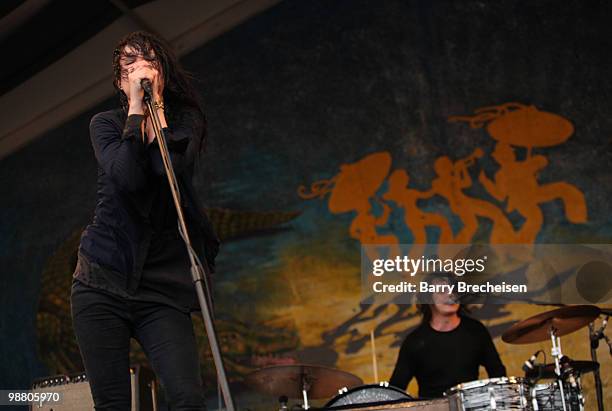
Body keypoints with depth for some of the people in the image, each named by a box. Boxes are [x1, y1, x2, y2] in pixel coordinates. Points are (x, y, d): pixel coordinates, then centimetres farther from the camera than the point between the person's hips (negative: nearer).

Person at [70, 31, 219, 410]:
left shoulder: (186, 120, 9)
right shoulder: (105, 123, 8)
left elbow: (172, 169, -14)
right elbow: (126, 177, -13)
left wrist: (156, 102, -7)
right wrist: (136, 107, -7)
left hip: (161, 286, 0)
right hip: (102, 281, 0)